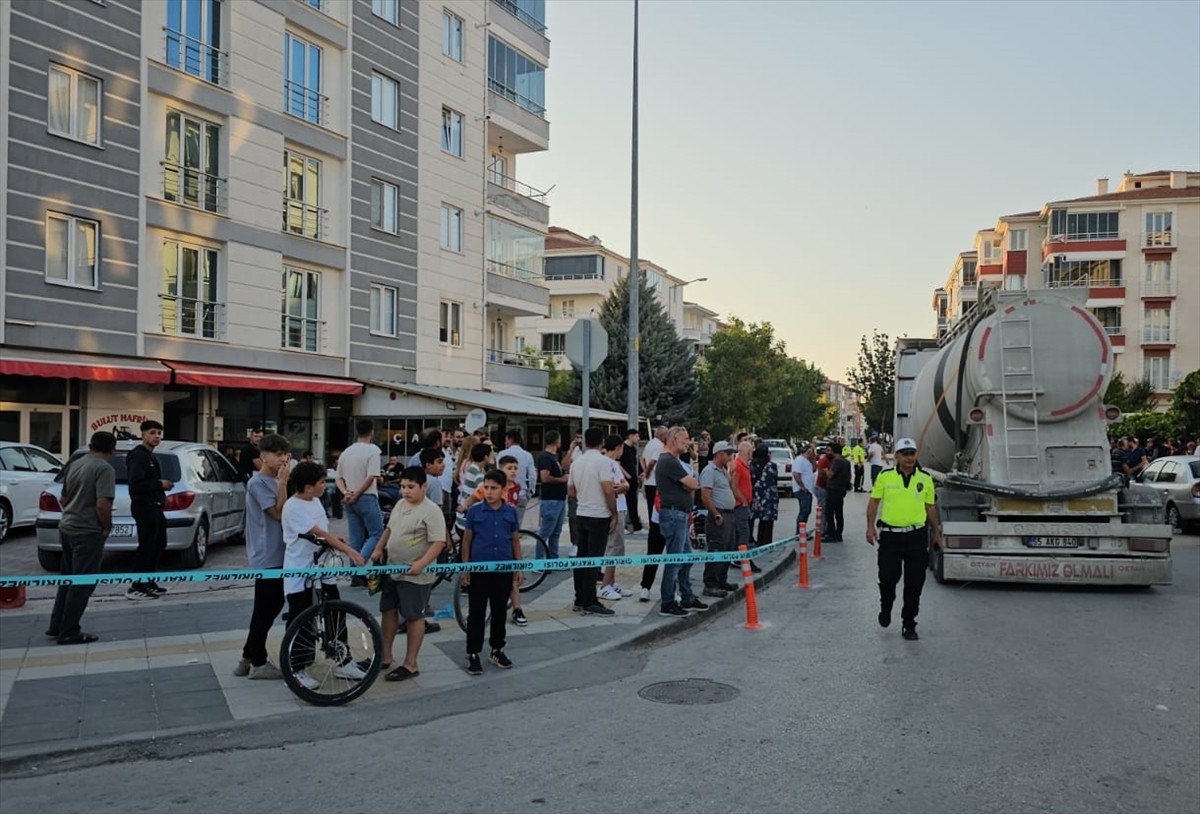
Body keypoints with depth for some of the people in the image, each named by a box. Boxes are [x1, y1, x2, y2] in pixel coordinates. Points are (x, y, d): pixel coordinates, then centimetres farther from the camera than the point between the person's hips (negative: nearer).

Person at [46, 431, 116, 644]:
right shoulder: (104, 468, -17)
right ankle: (69, 632, 4)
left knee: (68, 579, 19)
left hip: (66, 527, 9)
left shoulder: (75, 465, 10)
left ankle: (56, 626, 24)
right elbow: (102, 504, -25)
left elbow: (64, 498, 19)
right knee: (82, 584, 0)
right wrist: (107, 527, -10)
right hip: (88, 532, -8)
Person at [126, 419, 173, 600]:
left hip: (154, 507, 11)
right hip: (144, 507, -11)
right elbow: (136, 483, -25)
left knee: (159, 544, 17)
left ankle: (148, 582, 26)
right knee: (146, 546, -8)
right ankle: (136, 588, -4)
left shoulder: (150, 456, 19)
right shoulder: (138, 456, -14)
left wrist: (162, 485, 4)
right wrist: (160, 484, -17)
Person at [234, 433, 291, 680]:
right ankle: (258, 663, 9)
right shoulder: (258, 482, -14)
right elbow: (278, 513, -19)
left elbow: (286, 513, 15)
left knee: (272, 606, 14)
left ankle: (249, 658, 23)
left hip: (278, 555, 9)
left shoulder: (274, 481, 13)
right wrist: (283, 482, -20)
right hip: (267, 557, -9)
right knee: (265, 610, -1)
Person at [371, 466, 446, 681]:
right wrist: (378, 549, 10)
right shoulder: (400, 504, 7)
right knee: (388, 610, 16)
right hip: (392, 570, 8)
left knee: (414, 616, 1)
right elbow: (389, 529, 21)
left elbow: (439, 542, -23)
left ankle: (410, 664, 9)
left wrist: (421, 564, -32)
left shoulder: (431, 511, -18)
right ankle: (385, 656, 30)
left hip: (415, 575, -8)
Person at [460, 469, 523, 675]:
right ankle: (473, 654, 12)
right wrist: (465, 568, -1)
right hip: (479, 569, -2)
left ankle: (497, 650, 26)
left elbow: (516, 540, 8)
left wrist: (519, 568, 7)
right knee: (476, 612, 3)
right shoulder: (475, 511, -4)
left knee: (499, 611, 12)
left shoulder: (511, 512, 1)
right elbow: (467, 540, 1)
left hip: (504, 570, 2)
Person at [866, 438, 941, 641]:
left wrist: (936, 532, 16)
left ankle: (909, 625, 14)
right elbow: (874, 501, 5)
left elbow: (930, 506, 14)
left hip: (917, 536, 1)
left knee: (914, 583, 3)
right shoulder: (885, 476, 1)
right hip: (890, 535, -1)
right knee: (887, 577, 1)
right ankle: (885, 608, 33)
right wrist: (870, 526, -4)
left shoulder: (925, 479, 6)